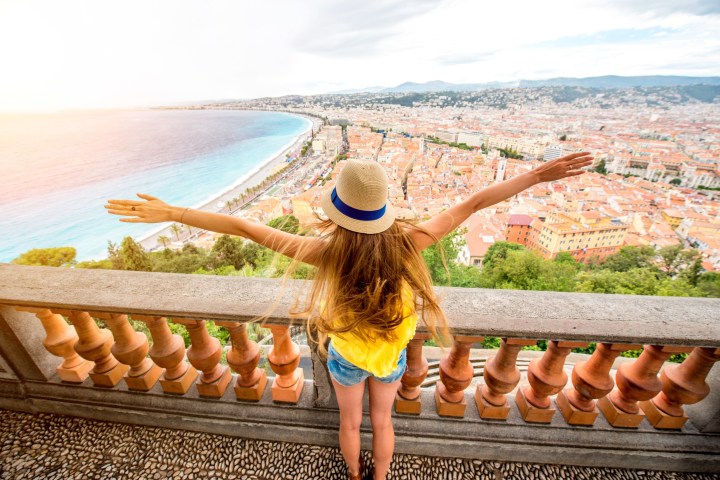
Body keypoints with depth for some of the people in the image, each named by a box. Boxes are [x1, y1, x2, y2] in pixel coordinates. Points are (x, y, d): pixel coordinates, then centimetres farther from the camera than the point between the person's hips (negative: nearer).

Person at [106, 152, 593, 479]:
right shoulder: (407, 243, -31)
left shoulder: (329, 251, -36)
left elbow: (245, 227, -30)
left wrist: (172, 213, -19)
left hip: (347, 357, -1)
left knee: (351, 422, 32)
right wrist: (540, 174, -12)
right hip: (391, 357, 1)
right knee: (382, 420, 32)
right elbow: (470, 205, -24)